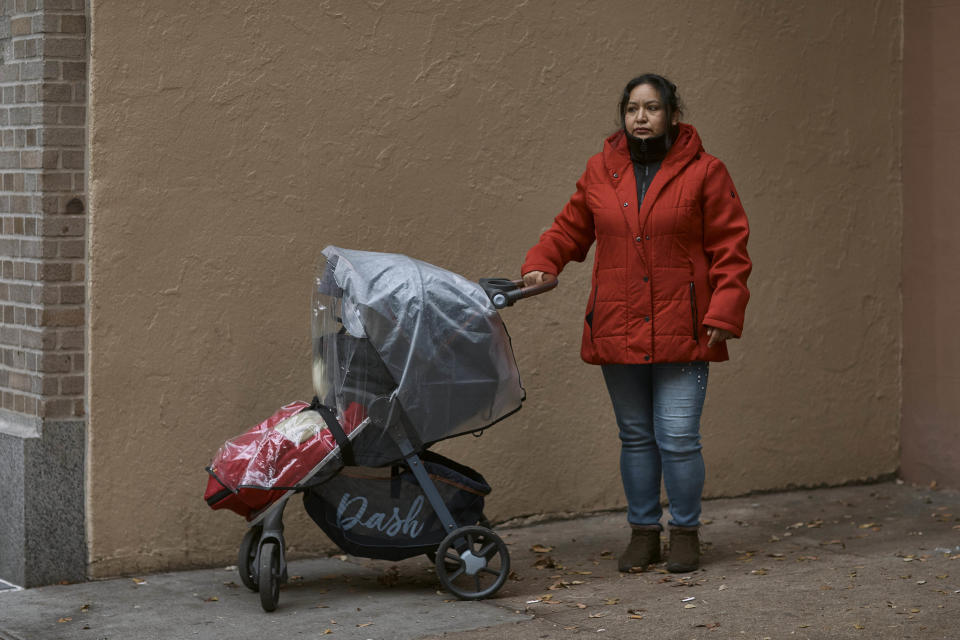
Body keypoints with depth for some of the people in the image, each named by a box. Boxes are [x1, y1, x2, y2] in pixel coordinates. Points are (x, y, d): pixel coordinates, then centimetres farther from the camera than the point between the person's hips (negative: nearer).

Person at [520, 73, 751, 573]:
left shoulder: (703, 173, -1)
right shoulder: (600, 172, 9)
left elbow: (729, 249, -2)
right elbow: (570, 229, 17)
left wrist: (723, 313, -11)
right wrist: (539, 266, 0)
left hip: (681, 334, -3)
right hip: (618, 332, 4)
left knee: (678, 438, -5)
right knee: (636, 438, 12)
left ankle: (685, 533, 12)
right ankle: (643, 532, 23)